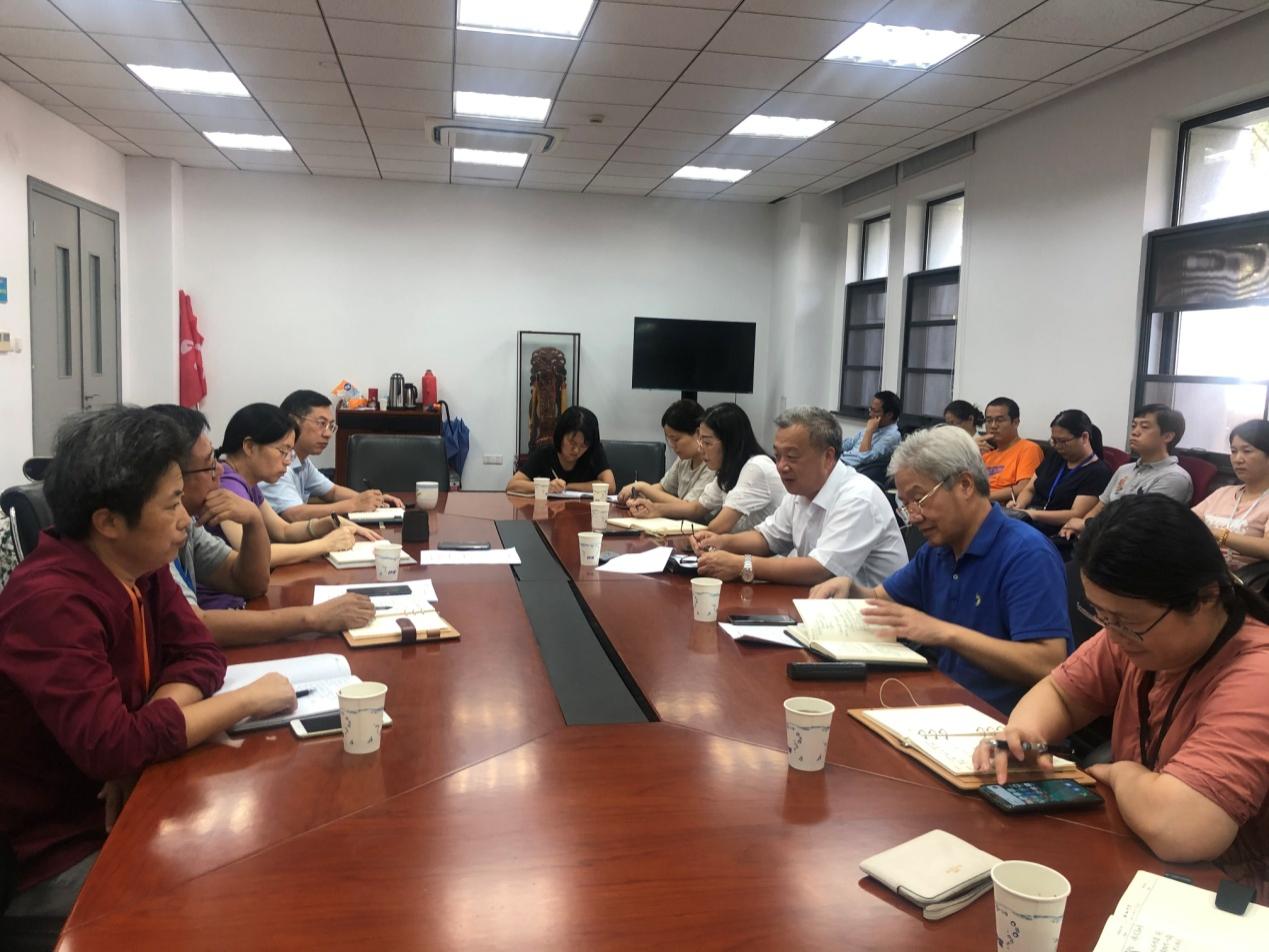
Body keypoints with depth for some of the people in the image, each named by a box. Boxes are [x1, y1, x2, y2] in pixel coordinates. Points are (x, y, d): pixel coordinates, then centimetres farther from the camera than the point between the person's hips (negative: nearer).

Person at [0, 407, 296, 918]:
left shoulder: (141, 566, -3)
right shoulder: (50, 602, -29)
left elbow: (200, 656, -1)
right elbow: (112, 748, -35)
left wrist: (143, 740, -20)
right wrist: (249, 699, -25)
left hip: (118, 806, 7)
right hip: (56, 851, -7)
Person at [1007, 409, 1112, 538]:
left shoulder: (1098, 472, -5)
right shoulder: (1054, 457, 18)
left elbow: (1076, 515, -13)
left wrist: (1034, 514, -22)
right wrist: (1019, 507, -4)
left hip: (1057, 535, -7)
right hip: (1026, 521, 7)